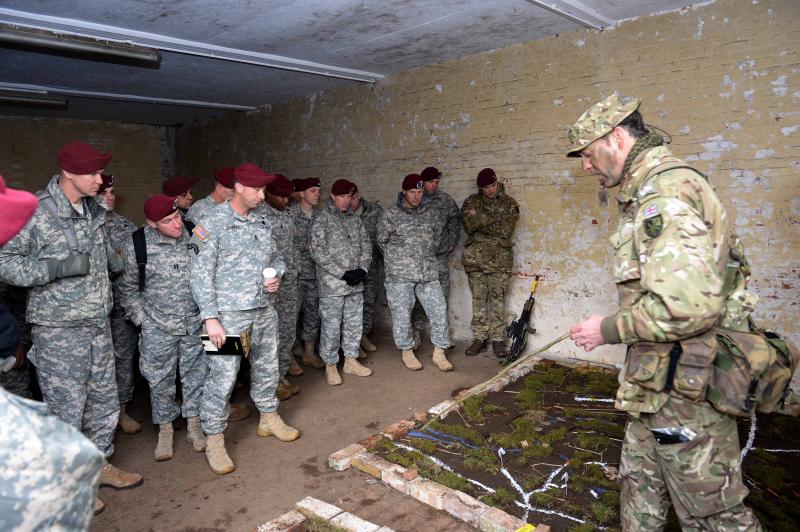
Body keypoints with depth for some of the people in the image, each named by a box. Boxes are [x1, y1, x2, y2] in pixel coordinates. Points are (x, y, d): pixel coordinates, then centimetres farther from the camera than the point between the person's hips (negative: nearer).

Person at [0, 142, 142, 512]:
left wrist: (119, 264, 8)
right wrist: (57, 268, -23)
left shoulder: (93, 210, 7)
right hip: (59, 331, -7)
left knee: (104, 398, 16)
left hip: (98, 323, 7)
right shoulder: (36, 213, -15)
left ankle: (99, 463, 35)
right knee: (66, 409, 4)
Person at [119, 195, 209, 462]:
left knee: (195, 375, 12)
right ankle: (165, 431, 29)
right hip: (158, 328, -1)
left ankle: (194, 425, 30)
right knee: (160, 381, 10)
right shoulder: (137, 246, -12)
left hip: (195, 323, 2)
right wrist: (141, 319, -1)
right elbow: (128, 287, 3)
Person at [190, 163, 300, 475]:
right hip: (229, 314, -6)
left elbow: (276, 257, 22)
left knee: (267, 368, 18)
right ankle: (214, 440, 15)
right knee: (222, 377, -2)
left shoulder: (262, 223, 10)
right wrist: (210, 317, -16)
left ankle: (269, 419, 38)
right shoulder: (212, 223, -9)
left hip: (264, 310, 7)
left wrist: (275, 276, -1)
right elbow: (200, 272, -12)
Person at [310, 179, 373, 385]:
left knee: (354, 323, 13)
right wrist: (343, 273, -16)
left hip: (355, 283, 6)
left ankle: (351, 361, 27)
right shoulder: (322, 221, -6)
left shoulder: (355, 219, 11)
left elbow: (366, 246, 13)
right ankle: (331, 366, 16)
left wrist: (362, 269, -4)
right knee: (331, 326, 1)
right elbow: (318, 253, -13)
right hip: (332, 284, -5)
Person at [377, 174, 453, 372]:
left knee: (439, 310, 1)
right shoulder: (392, 214, -4)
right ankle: (407, 352, 21)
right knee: (402, 314, 2)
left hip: (428, 272, 4)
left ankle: (439, 353, 14)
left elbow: (437, 233, 25)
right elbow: (382, 240, 5)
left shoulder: (429, 213, 9)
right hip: (400, 274, -3)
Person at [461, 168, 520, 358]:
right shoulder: (471, 202, 7)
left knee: (498, 300, 2)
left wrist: (479, 220, -10)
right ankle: (479, 339, 15)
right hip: (475, 257, 1)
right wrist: (493, 218, -14)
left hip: (500, 258, -1)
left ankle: (498, 340, 12)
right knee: (478, 300, 6)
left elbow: (506, 229, -11)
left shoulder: (509, 203, 4)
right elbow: (468, 225, -9)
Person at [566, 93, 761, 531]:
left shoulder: (663, 193, -22)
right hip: (658, 381, 10)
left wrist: (609, 329, -18)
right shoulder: (649, 190, 11)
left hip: (685, 387, -10)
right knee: (640, 481, 24)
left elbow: (688, 305, -32)